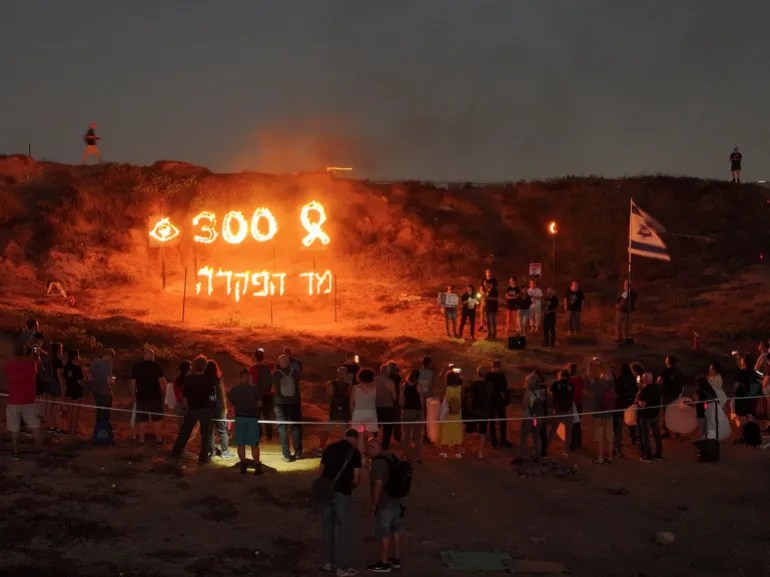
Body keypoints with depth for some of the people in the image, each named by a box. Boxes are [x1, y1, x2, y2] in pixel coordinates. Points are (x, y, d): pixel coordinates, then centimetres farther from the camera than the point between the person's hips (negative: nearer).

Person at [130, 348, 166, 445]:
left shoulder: (136, 367, 1)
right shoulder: (156, 366, -7)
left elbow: (133, 383, 2)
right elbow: (162, 381, -12)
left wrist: (134, 395, 11)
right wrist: (163, 392, 0)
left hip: (141, 397, 2)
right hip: (155, 396, -2)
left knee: (142, 419, 9)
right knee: (157, 419, 6)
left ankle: (141, 440, 10)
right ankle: (159, 440, 8)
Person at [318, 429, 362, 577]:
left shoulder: (330, 448, 10)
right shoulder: (355, 452, -3)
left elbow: (320, 471, 12)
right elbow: (356, 479, -5)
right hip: (342, 493, -5)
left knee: (327, 527, 16)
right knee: (344, 529, 4)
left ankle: (328, 562, 25)